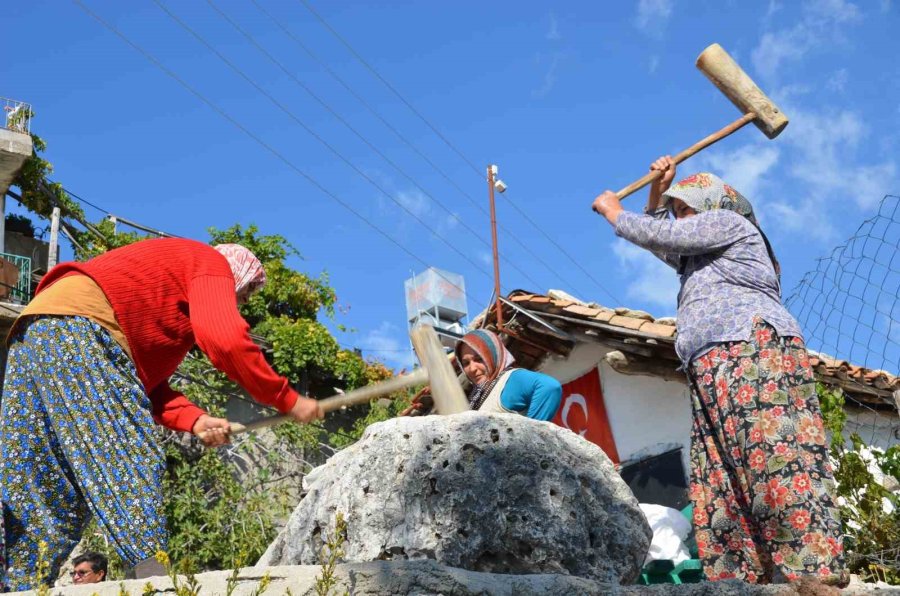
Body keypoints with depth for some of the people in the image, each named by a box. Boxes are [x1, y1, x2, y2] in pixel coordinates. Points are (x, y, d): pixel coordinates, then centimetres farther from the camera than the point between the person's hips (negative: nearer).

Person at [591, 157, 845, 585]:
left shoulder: (728, 221, 12)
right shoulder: (700, 260, 37)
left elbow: (657, 236, 6)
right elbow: (659, 239, 47)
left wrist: (614, 213, 21)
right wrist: (659, 190, 34)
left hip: (756, 350, -9)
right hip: (713, 374, 10)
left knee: (779, 468, -23)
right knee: (719, 492, -6)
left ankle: (816, 578, -32)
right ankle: (743, 585, -15)